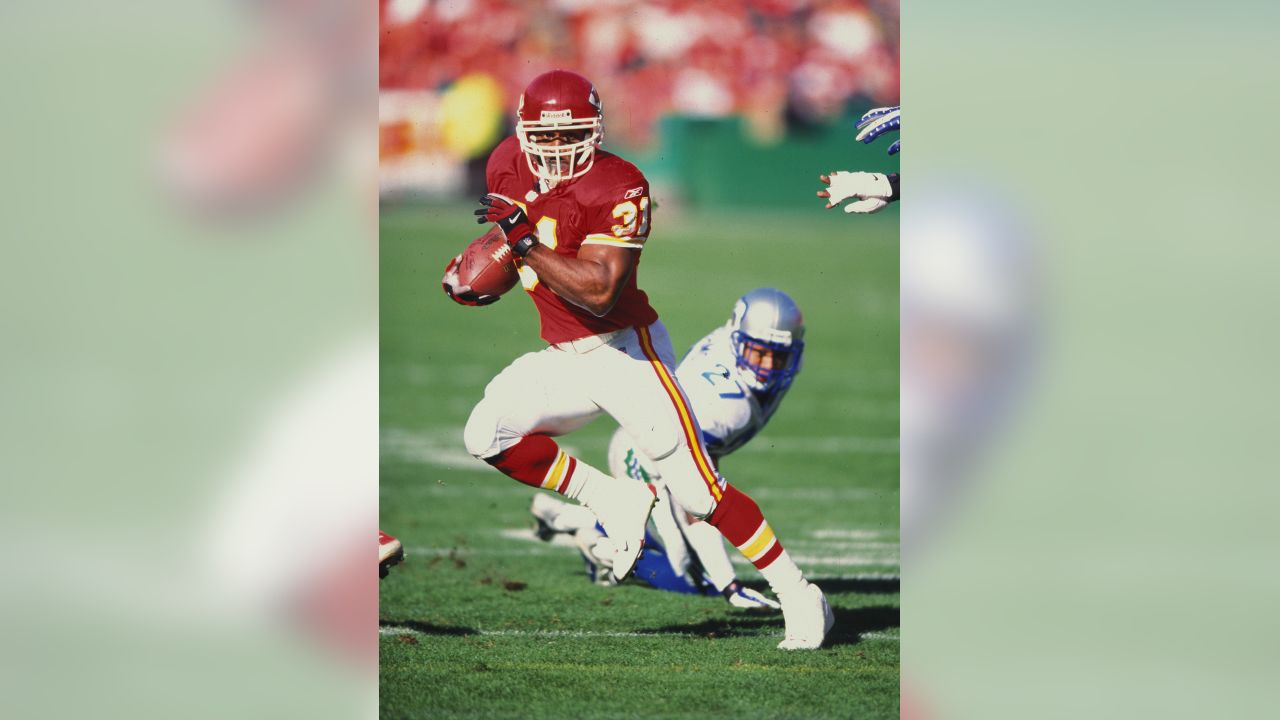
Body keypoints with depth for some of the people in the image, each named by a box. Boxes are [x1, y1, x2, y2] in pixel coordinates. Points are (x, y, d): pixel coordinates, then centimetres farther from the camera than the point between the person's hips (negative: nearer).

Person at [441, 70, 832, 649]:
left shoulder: (618, 188, -21)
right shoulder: (509, 167, 0)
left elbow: (599, 291, -30)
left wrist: (524, 242, -34)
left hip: (626, 351, -6)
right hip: (564, 359, 6)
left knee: (697, 488, -10)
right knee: (487, 436, -17)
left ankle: (798, 595, 3)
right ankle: (615, 503, -1)